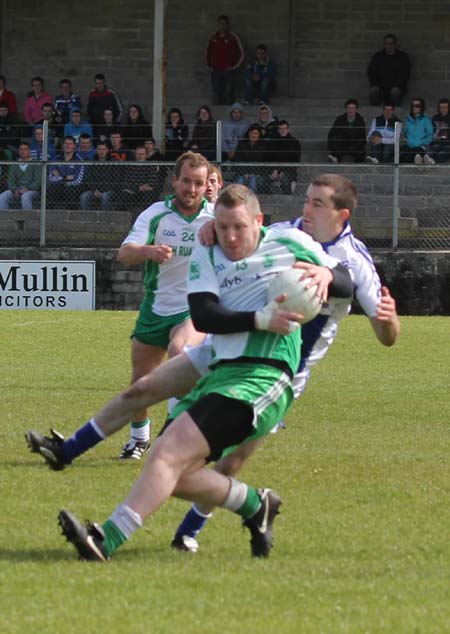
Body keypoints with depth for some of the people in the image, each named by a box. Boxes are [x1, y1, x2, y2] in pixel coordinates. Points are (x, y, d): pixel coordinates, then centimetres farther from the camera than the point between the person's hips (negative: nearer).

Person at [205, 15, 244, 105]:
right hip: (215, 72, 4)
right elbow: (207, 53, 23)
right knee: (218, 95, 4)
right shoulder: (213, 38, 12)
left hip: (228, 71, -4)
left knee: (228, 95, -11)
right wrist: (209, 66, 12)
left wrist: (234, 66, -2)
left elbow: (241, 54, 3)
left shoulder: (233, 37, 1)